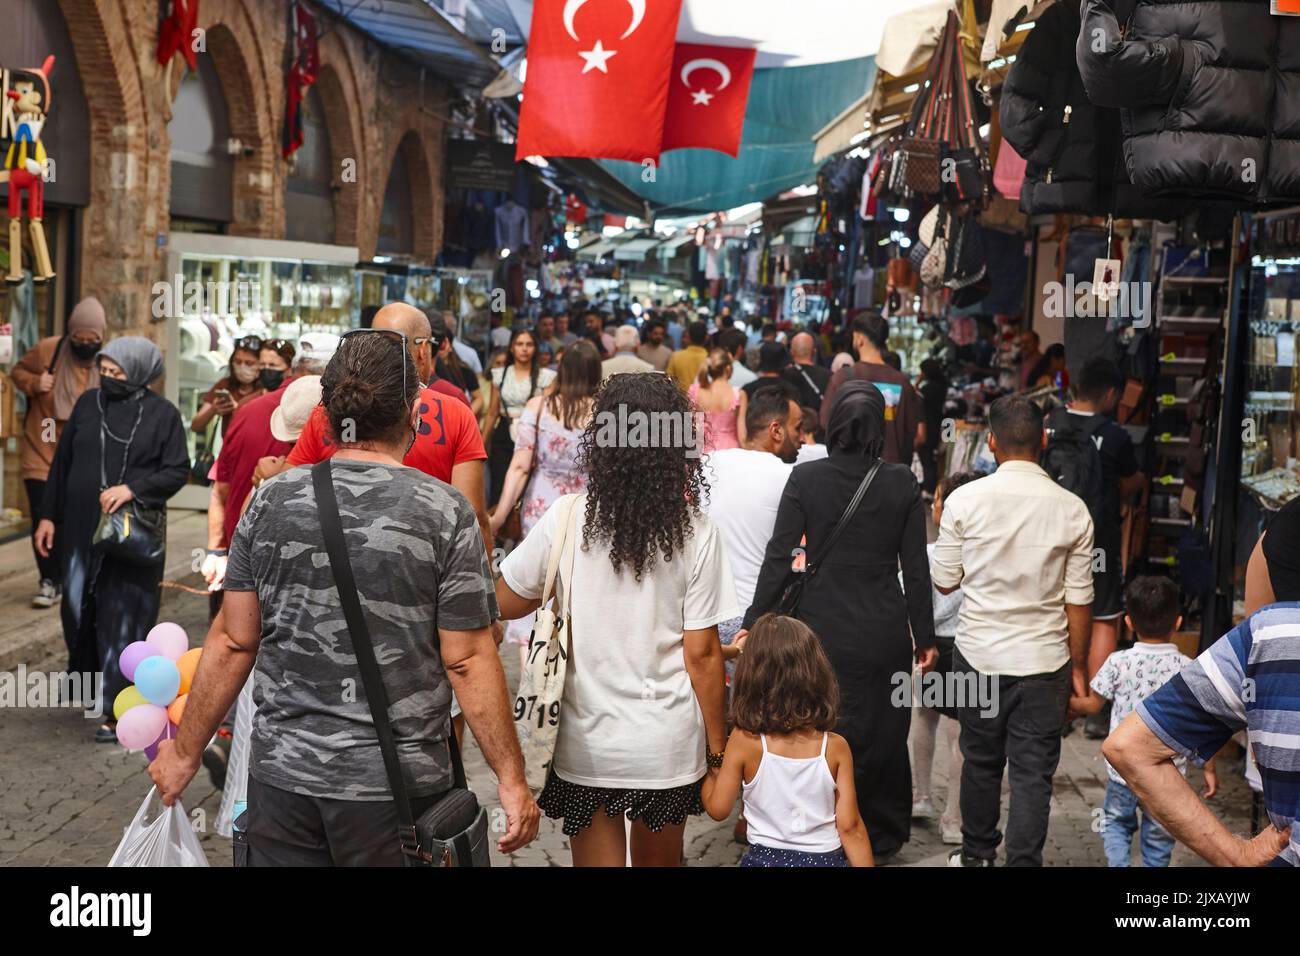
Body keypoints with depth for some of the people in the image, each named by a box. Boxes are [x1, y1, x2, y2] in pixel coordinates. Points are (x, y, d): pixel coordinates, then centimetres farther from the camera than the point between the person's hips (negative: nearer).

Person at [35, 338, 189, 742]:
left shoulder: (162, 413, -4)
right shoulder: (88, 402, 5)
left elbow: (178, 470, -5)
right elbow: (62, 460, 9)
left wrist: (133, 488, -20)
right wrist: (49, 514, 8)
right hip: (81, 528, 4)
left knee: (122, 619, -2)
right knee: (78, 608, 12)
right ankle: (86, 675, 39)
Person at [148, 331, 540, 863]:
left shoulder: (271, 500, 0)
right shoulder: (445, 511, -9)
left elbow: (234, 643, 2)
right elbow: (467, 661, -10)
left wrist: (185, 752, 14)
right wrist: (511, 779, -2)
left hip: (282, 775, 3)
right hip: (397, 785, -3)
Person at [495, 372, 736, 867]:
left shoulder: (567, 520, -11)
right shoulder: (695, 532, -10)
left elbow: (505, 604, 0)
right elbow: (702, 652, -7)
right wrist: (718, 746, 4)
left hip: (589, 744, -1)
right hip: (672, 746, 2)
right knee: (659, 858, 24)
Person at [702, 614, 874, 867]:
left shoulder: (743, 741, -14)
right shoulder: (836, 747, -13)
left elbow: (718, 808, -6)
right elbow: (850, 827, -11)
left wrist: (705, 769, 11)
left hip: (765, 858, 0)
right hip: (825, 858, 1)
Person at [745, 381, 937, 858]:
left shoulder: (805, 478, -8)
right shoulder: (902, 483, -6)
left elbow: (778, 559, -8)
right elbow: (916, 568, -2)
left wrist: (753, 624, -1)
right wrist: (925, 636, 7)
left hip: (824, 631, -1)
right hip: (885, 634, 1)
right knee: (884, 736, 15)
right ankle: (883, 837, 28)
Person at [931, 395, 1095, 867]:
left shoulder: (964, 500, -8)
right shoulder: (1072, 510, -6)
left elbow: (945, 581, 1)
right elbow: (1079, 599, -1)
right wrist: (1078, 664, 10)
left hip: (979, 653, 1)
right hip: (1044, 658, 0)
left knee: (981, 760, 17)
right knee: (1033, 773, 6)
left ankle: (977, 854, 33)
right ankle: (1024, 860, 8)